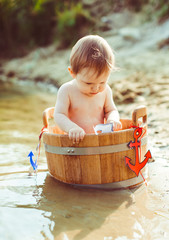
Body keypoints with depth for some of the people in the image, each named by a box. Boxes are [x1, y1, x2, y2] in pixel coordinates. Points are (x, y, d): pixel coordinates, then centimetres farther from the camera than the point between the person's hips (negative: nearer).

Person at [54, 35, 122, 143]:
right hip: (75, 142, -2)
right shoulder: (67, 90, -8)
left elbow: (111, 110, 14)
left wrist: (112, 119, -10)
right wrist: (72, 128, -32)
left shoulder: (105, 90, 2)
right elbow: (59, 115, -12)